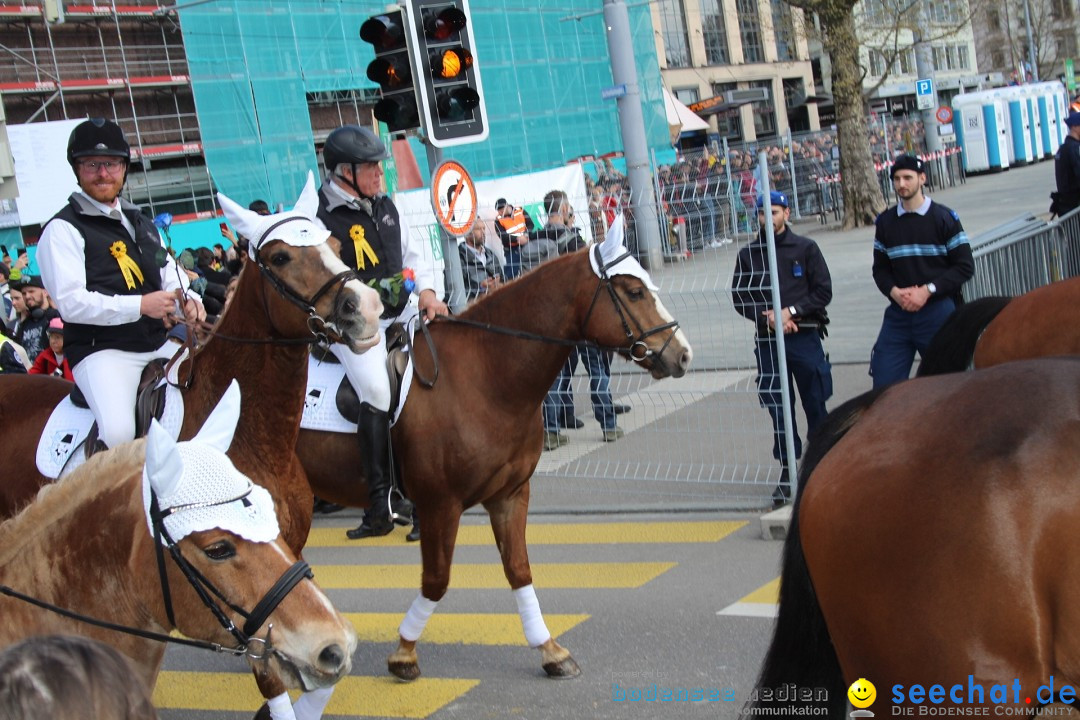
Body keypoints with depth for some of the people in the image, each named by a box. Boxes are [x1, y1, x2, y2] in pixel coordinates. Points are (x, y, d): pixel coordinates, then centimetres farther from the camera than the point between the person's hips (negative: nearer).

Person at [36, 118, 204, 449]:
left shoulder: (141, 223, 21)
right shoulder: (64, 229, -5)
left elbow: (171, 276, 22)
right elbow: (70, 302, -15)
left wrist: (188, 300, -3)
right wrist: (140, 305, -21)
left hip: (158, 345, 8)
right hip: (102, 351, -8)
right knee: (119, 432, -31)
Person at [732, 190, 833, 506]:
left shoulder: (805, 248, 4)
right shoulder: (748, 255, 7)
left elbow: (823, 291, -1)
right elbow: (740, 297, 4)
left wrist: (791, 311, -13)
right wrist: (769, 316, -11)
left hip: (805, 336, -1)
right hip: (768, 341, 1)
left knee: (816, 404, 4)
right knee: (778, 408, 2)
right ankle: (787, 471, 8)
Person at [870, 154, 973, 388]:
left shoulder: (944, 218, -1)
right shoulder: (885, 222, 9)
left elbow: (965, 266, -3)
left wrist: (927, 290, -13)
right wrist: (894, 292, -8)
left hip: (938, 311, -3)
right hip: (898, 312, 3)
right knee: (884, 383, -1)